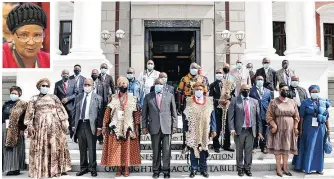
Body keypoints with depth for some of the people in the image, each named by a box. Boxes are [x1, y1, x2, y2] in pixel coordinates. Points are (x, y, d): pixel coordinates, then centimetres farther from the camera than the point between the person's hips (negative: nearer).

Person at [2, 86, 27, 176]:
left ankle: (15, 168, 2)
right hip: (5, 128, 6)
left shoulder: (22, 104, -2)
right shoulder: (6, 104, 17)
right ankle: (8, 167, 14)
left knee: (15, 148, -3)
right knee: (6, 149, 7)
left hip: (15, 129, -6)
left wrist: (22, 129, -17)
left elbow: (25, 118, -9)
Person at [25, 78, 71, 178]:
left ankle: (56, 169, 12)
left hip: (54, 125, 1)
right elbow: (30, 113, 5)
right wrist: (29, 125, -4)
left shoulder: (54, 97, 10)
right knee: (40, 148, 0)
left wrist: (64, 122, 0)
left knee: (56, 147, 3)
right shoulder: (34, 99, 8)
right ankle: (40, 170, 8)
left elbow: (60, 110, 6)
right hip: (40, 126, -1)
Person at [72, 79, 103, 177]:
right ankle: (83, 168, 22)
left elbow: (100, 113, -3)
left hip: (91, 125, -4)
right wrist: (73, 125, 8)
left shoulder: (98, 98, 1)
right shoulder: (78, 97, 13)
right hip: (80, 124, 4)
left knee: (92, 148, 1)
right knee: (82, 148, 11)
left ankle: (93, 169, 11)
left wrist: (99, 127, -8)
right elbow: (74, 112, 13)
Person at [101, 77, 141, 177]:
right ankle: (119, 169, 12)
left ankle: (126, 169, 12)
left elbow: (136, 114, 3)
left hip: (128, 128, 0)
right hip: (116, 128, 0)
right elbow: (107, 113, 1)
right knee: (116, 149, 1)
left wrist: (137, 128, -3)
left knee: (128, 148, 3)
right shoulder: (113, 98, 4)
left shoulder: (132, 99, 4)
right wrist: (104, 126, -5)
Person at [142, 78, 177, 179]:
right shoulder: (148, 97, 8)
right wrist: (144, 126, 3)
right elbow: (144, 113, 9)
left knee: (166, 150, 1)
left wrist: (174, 125, 2)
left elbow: (174, 112, 7)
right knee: (156, 151, 7)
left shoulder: (170, 96, 7)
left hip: (167, 127, -1)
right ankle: (156, 170, 19)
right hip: (154, 127, 1)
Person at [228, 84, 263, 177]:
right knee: (239, 151, 8)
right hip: (239, 130, -2)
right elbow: (231, 116, -4)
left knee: (249, 151, 7)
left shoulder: (254, 101, 10)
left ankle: (247, 168, 20)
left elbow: (258, 117, 9)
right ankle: (240, 168, 22)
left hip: (251, 130, 2)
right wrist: (232, 129, -13)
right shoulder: (234, 100, 1)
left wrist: (259, 131, 5)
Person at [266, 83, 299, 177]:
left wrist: (295, 127, 0)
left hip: (289, 129, 3)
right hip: (278, 128, -3)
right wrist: (274, 125, -17)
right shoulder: (274, 102, -3)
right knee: (278, 148, 0)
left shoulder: (292, 102, 7)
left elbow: (296, 116, 9)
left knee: (287, 148, 8)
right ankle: (278, 168, 8)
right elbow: (269, 116, -6)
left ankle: (285, 167, 18)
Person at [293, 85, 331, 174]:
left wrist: (328, 129, 6)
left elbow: (327, 117, 7)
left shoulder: (324, 102, 4)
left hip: (320, 129, 2)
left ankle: (318, 167, 20)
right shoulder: (305, 102, -3)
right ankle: (307, 167, 16)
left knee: (319, 148, 9)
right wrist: (301, 129, -6)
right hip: (309, 129, -2)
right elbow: (301, 117, -4)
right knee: (308, 147, 5)